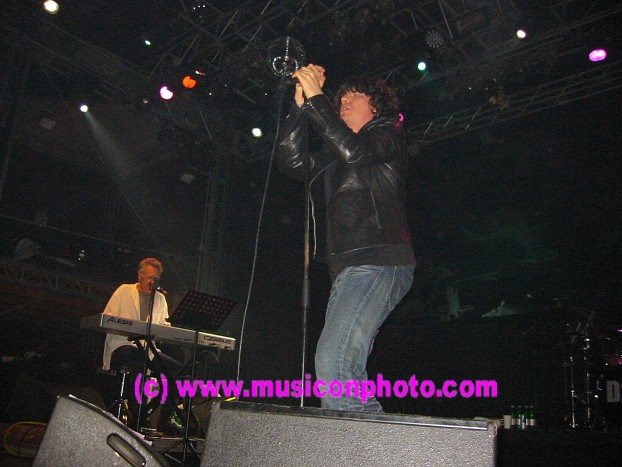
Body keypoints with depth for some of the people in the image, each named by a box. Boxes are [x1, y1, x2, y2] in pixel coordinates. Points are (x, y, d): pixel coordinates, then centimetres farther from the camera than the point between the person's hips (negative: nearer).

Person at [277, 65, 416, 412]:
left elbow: (353, 151, -12)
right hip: (348, 268, 8)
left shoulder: (388, 134, 9)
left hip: (379, 263, -8)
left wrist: (316, 98, -7)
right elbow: (291, 160, 15)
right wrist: (300, 104, 11)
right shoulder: (335, 156, 29)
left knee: (333, 361, -22)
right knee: (347, 372, 5)